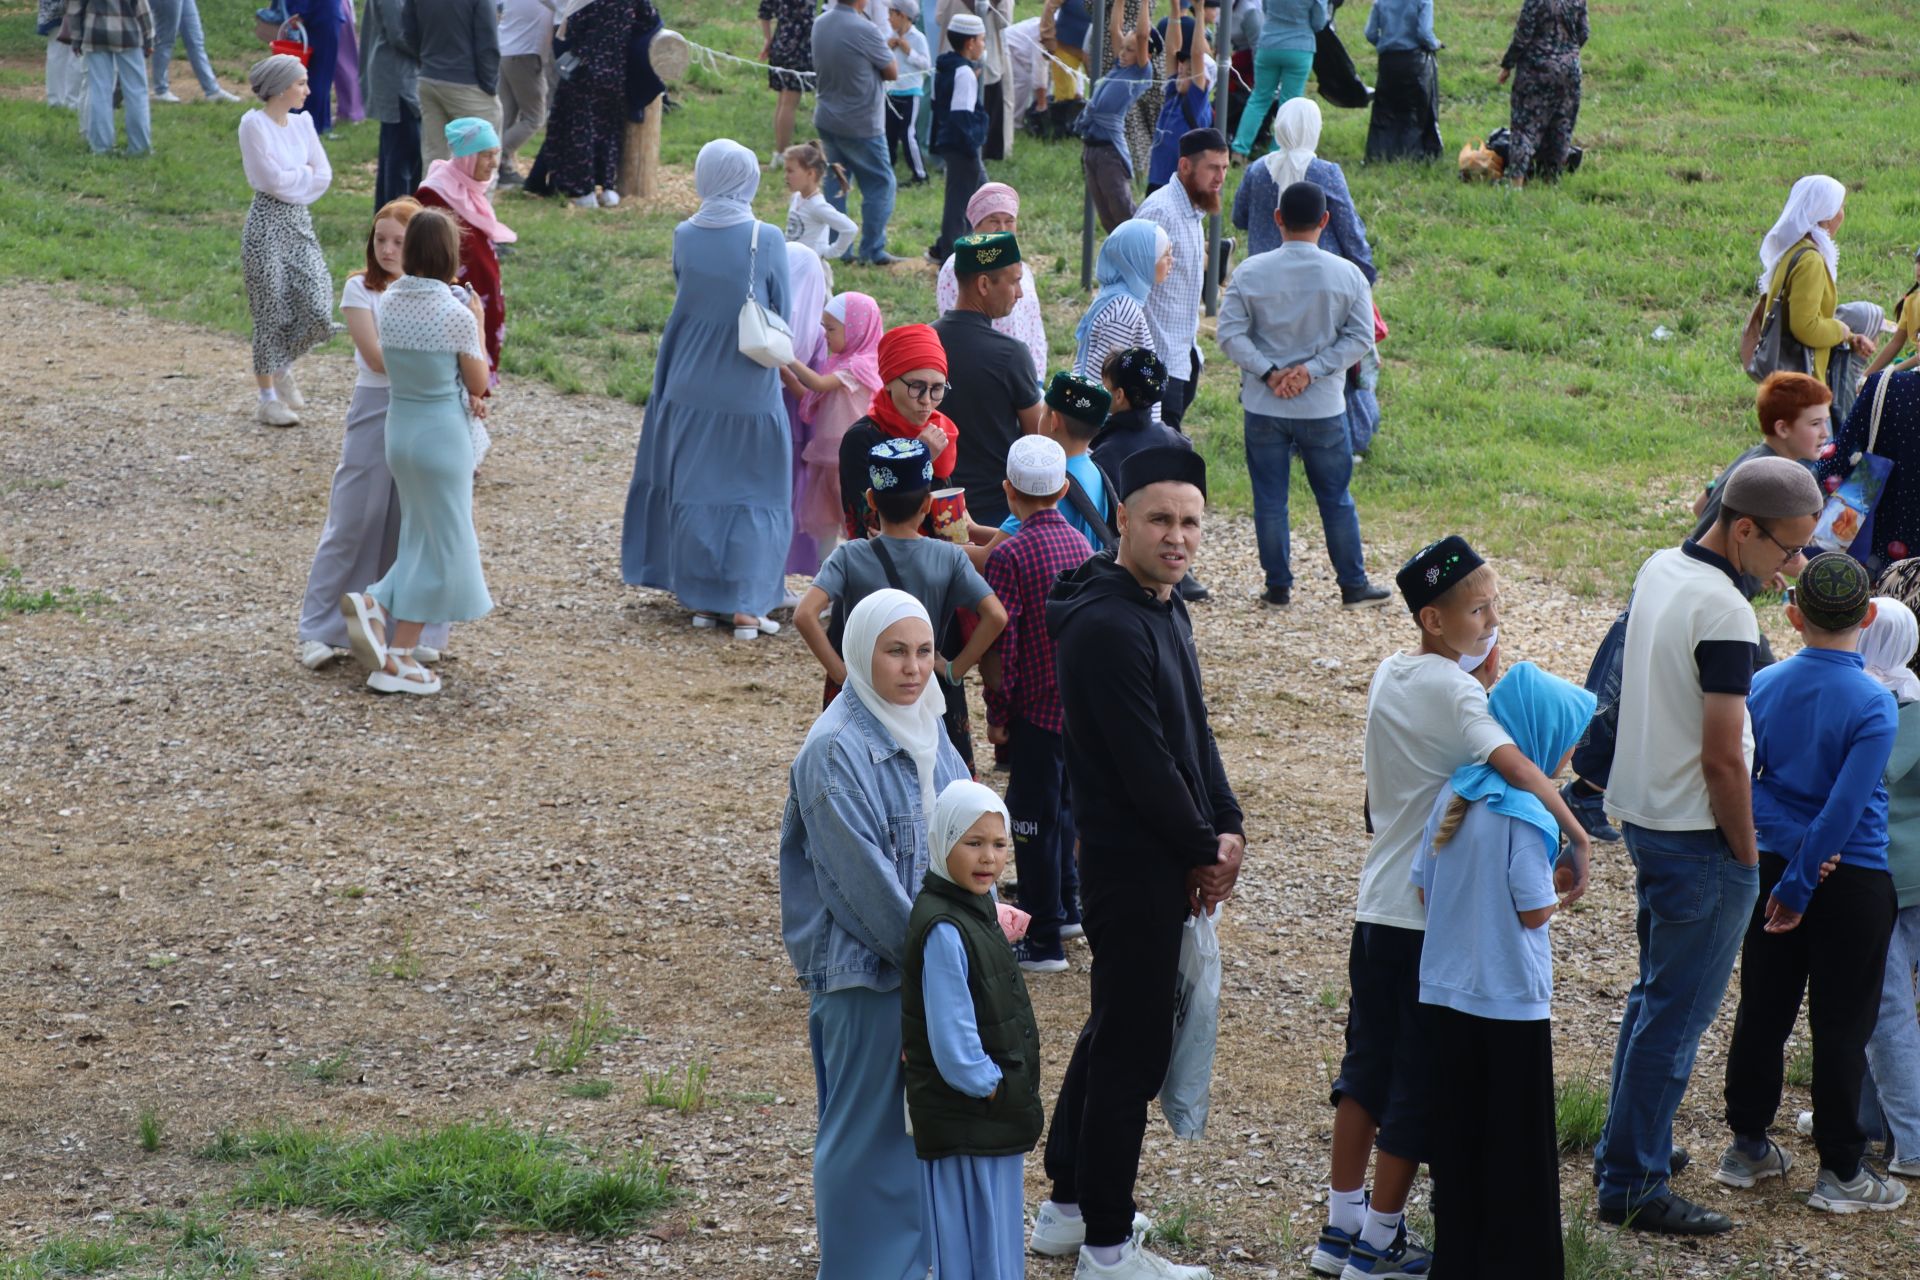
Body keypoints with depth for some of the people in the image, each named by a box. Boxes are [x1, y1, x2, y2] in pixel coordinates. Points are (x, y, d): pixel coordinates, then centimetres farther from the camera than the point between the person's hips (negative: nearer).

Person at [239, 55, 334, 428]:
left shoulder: (302, 123, 8)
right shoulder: (254, 124, -11)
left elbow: (324, 176, 3)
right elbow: (275, 179, -17)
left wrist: (293, 177, -9)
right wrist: (306, 173, -3)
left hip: (300, 222, 6)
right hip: (267, 225, -6)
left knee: (318, 310, -2)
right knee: (271, 312, 2)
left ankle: (283, 366, 26)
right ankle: (268, 398, 14)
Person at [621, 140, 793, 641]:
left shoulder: (685, 237, -7)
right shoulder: (767, 239, -14)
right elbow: (784, 314, -5)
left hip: (692, 388, 2)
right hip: (751, 389, -2)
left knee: (695, 490, 15)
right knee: (754, 495, 8)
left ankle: (702, 600, 20)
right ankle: (745, 605, 4)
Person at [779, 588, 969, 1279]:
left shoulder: (925, 731, 7)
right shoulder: (836, 750, -18)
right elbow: (861, 872, -20)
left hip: (932, 955, 8)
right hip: (867, 967, -8)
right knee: (868, 1125, 2)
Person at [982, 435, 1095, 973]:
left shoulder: (1010, 555, -17)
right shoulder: (1080, 543, 4)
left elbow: (1000, 643, -17)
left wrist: (997, 713, -9)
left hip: (1036, 706, -7)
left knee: (1034, 818, 0)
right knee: (1060, 806, 23)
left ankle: (1044, 940, 3)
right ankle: (1066, 905, 35)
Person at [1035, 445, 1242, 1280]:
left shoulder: (1164, 609, 9)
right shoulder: (1109, 625, -22)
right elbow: (1146, 765, -22)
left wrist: (1227, 829, 4)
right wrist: (1204, 853, -11)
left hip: (1168, 859, 10)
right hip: (1132, 862, -10)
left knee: (1118, 1027, 19)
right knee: (1134, 1047, -3)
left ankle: (1066, 1206, 32)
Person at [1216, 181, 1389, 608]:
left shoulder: (1251, 272, -6)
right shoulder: (1347, 275, -6)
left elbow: (1231, 334, -10)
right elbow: (1359, 337, -7)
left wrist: (1268, 372, -11)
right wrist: (1313, 369, -10)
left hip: (1263, 408, 0)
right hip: (1324, 408, 0)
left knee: (1269, 500, 9)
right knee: (1336, 499, 11)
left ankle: (1278, 585, 14)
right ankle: (1353, 585, 16)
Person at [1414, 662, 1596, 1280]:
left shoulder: (1456, 792, 3)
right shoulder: (1523, 811, -18)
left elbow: (1423, 885, 7)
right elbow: (1535, 910, -16)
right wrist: (1562, 892, 2)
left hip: (1446, 990, 7)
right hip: (1509, 998, -7)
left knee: (1458, 1135, 13)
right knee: (1518, 1144, 4)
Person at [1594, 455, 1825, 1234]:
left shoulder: (1658, 571, 5)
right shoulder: (1725, 614, -24)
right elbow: (1722, 761, -23)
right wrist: (1747, 857, -11)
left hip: (1641, 814, 9)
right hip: (1697, 837, -9)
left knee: (1655, 996, 22)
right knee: (1676, 1017, 0)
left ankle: (1626, 1148, 33)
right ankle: (1633, 1187, 6)